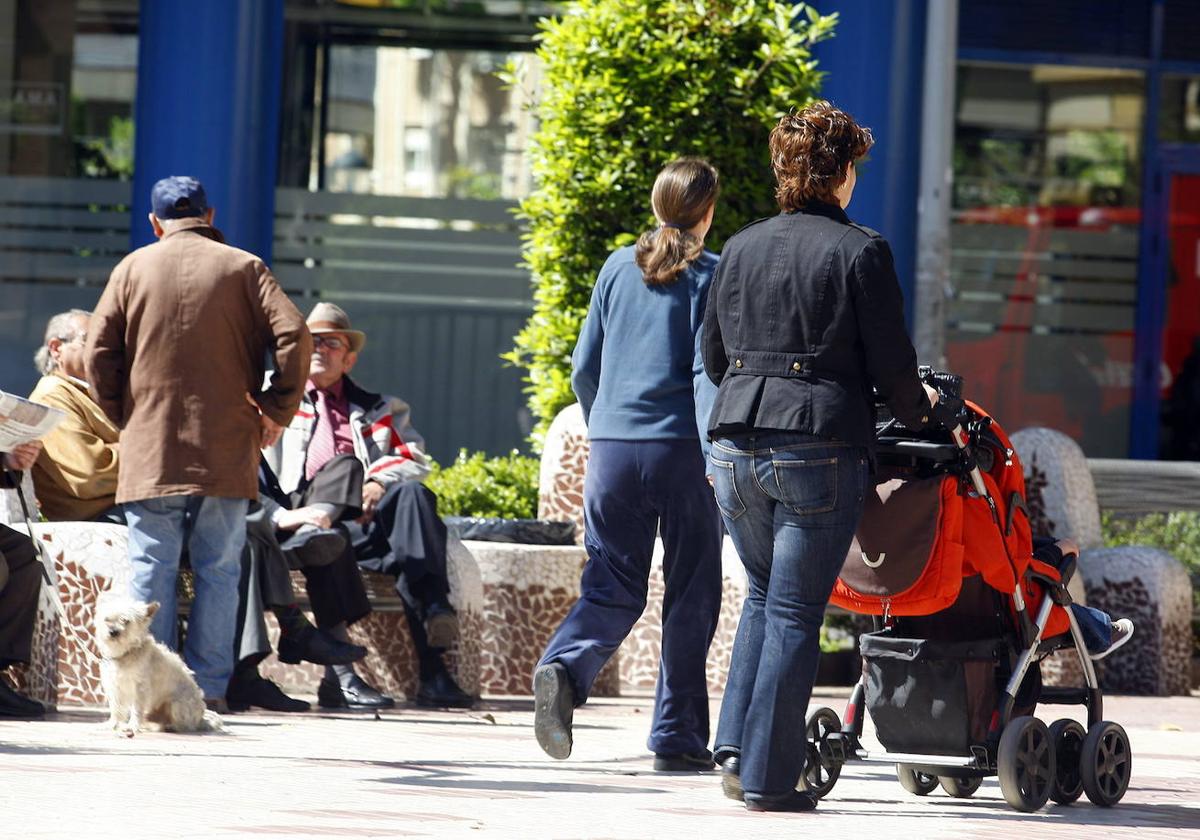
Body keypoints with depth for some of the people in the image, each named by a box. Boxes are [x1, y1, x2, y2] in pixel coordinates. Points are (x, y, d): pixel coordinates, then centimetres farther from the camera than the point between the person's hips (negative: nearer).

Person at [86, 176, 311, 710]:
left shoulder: (133, 269, 6)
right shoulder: (243, 268, 3)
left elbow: (99, 351, 2)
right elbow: (293, 336, -7)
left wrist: (122, 416, 13)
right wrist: (278, 410, 1)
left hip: (150, 452, 0)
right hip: (227, 454, 0)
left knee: (151, 571, 1)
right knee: (218, 571, 3)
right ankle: (209, 687, -1)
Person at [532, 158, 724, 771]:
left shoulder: (618, 268, 10)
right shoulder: (711, 275, -1)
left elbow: (584, 368, 12)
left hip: (613, 445, 3)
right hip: (683, 446, -3)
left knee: (612, 586, 7)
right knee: (690, 594, 6)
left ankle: (565, 666, -23)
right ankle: (677, 737, 7)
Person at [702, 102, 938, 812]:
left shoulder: (742, 248, 9)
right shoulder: (861, 250, -6)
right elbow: (889, 358, -4)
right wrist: (916, 407, 16)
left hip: (737, 444, 5)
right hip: (822, 447, -5)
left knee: (764, 594, 22)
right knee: (795, 611, 0)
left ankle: (737, 749, 12)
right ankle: (768, 777, -1)